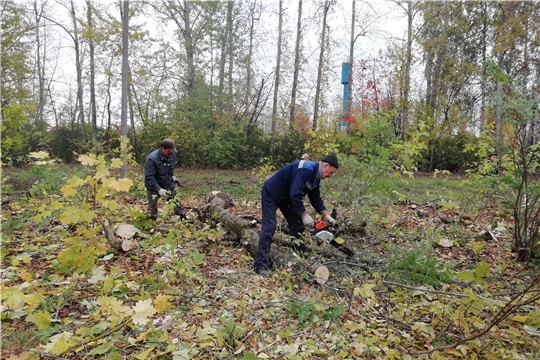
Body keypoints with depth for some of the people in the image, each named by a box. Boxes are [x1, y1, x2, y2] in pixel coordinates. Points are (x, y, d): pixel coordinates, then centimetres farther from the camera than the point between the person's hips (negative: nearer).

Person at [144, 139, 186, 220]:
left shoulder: (172, 155, -10)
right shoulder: (152, 159, -30)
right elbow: (149, 177, -30)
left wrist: (172, 176, 1)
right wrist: (159, 189, -38)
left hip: (168, 184, 5)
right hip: (154, 186, -4)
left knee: (177, 201, 7)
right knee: (152, 207, 9)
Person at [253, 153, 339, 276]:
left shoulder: (315, 176, -1)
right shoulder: (305, 169, -32)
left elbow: (316, 199, 8)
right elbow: (295, 195, -38)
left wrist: (326, 216, -2)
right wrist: (305, 215, -31)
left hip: (286, 196, 10)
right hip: (271, 193, -10)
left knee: (297, 224, 9)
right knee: (270, 226, -16)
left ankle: (300, 254, 23)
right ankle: (260, 264, -13)